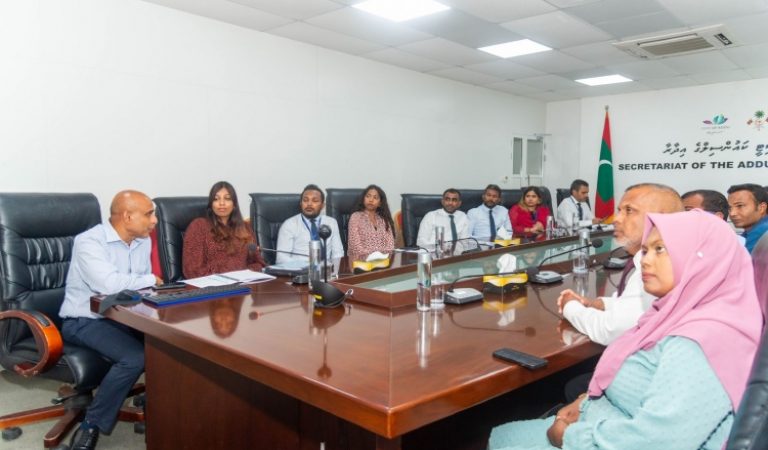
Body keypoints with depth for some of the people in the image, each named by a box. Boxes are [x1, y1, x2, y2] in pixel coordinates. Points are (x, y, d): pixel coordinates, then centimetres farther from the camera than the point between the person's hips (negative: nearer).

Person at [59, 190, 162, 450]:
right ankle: (91, 426, -10)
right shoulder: (90, 241, -18)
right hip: (85, 320, -7)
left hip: (124, 317, 7)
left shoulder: (143, 241, 6)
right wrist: (151, 280, -18)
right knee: (135, 357, -30)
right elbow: (109, 284, -33)